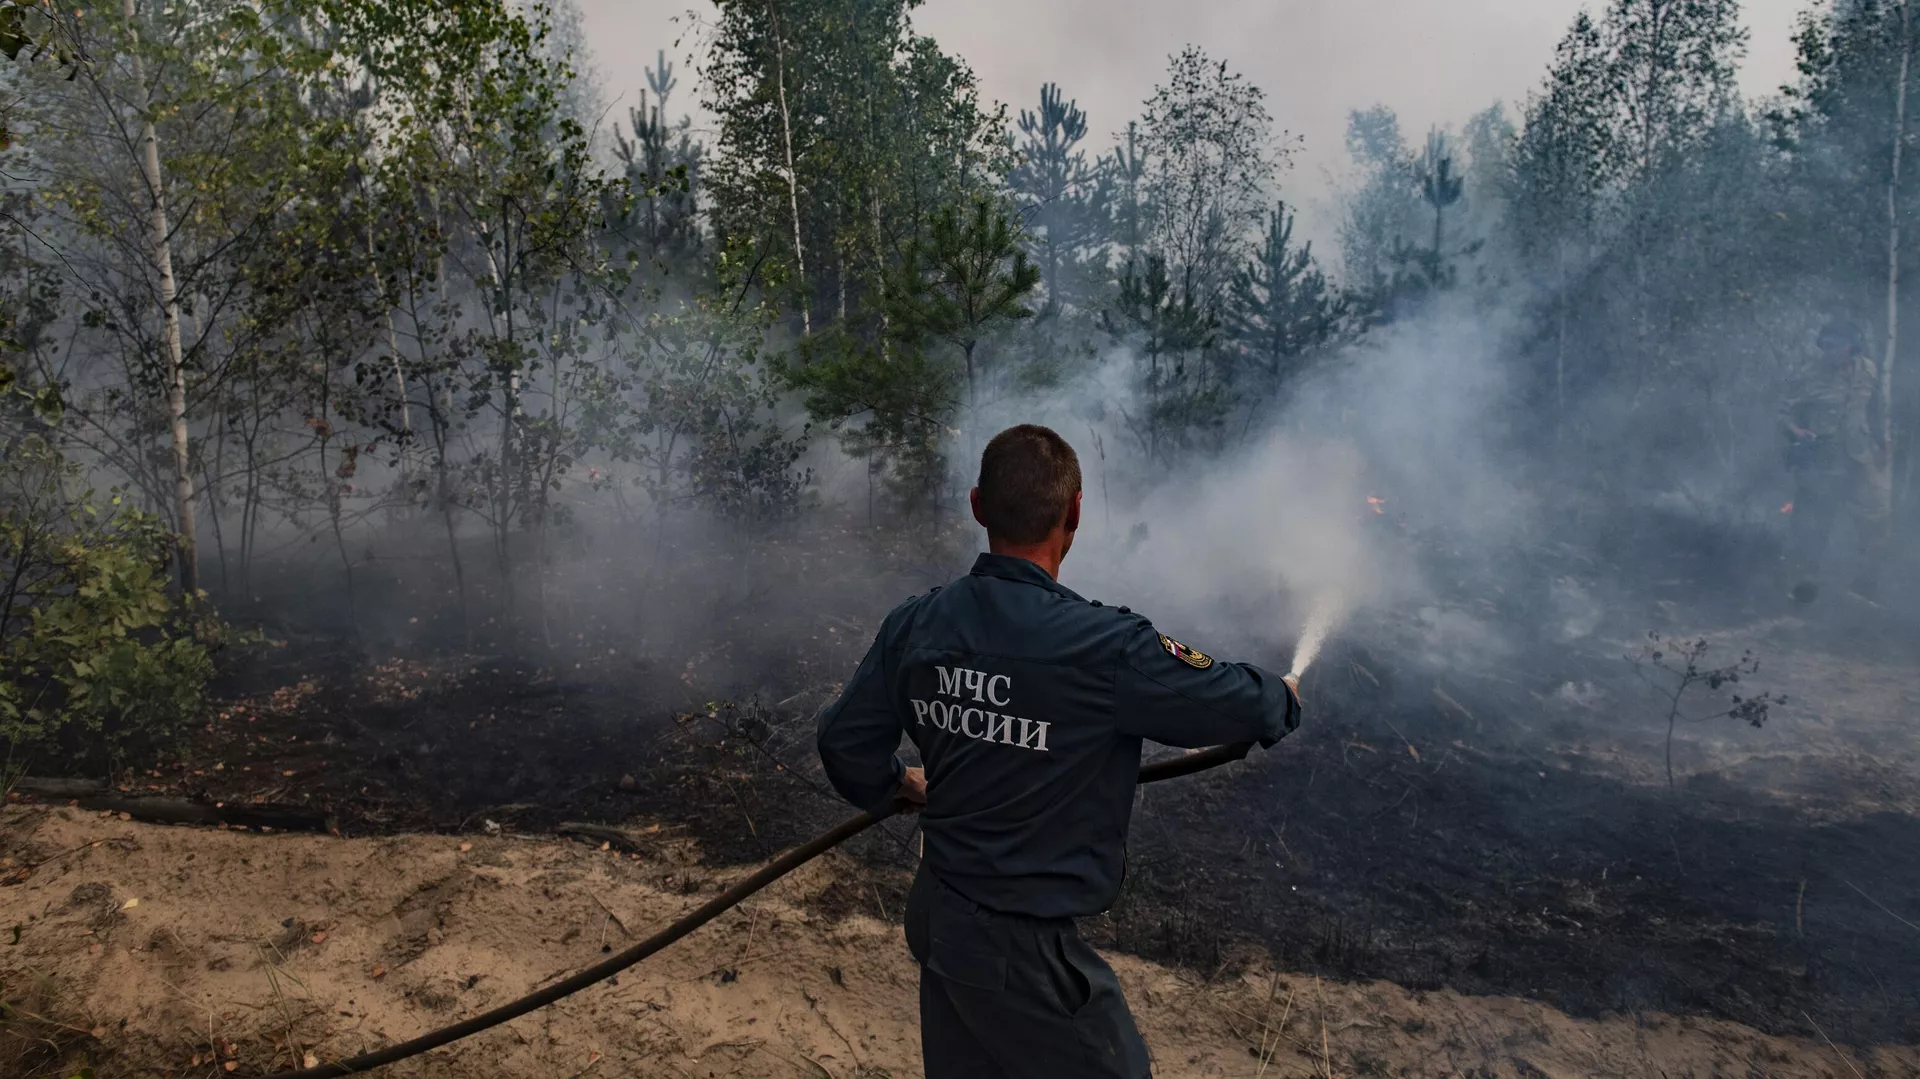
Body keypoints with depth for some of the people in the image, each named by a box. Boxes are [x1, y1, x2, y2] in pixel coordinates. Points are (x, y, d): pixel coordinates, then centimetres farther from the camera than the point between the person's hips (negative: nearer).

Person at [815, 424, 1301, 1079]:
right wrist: (1283, 699, 11)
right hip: (1025, 952, -6)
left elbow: (845, 742, 1)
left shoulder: (914, 626, -8)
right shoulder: (1105, 648, -25)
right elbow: (1244, 705, -13)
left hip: (935, 918, 6)